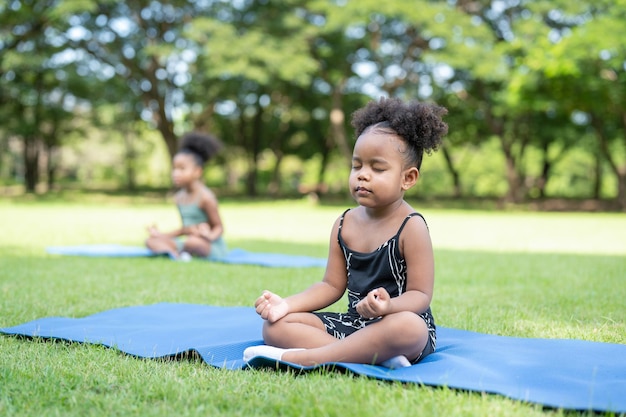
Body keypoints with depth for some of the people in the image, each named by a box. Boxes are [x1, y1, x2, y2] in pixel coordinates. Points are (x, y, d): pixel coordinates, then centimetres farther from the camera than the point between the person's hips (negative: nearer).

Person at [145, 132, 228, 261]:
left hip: (213, 247, -8)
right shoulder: (179, 197, 11)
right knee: (151, 240, -5)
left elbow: (218, 227, -10)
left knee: (193, 241, -42)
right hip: (187, 240, 8)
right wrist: (161, 235, 19)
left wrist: (210, 237, -31)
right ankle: (175, 253, -33)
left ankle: (180, 250, -8)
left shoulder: (205, 197, -13)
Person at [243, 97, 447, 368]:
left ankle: (300, 358, -33)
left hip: (396, 324, -5)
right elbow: (332, 286, 9)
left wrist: (388, 306, -36)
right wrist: (287, 304, -6)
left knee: (410, 327, -41)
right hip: (354, 323, 6)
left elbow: (420, 294, -14)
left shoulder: (411, 227, -11)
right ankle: (377, 355, -24)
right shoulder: (345, 224, 5)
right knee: (275, 326, -9)